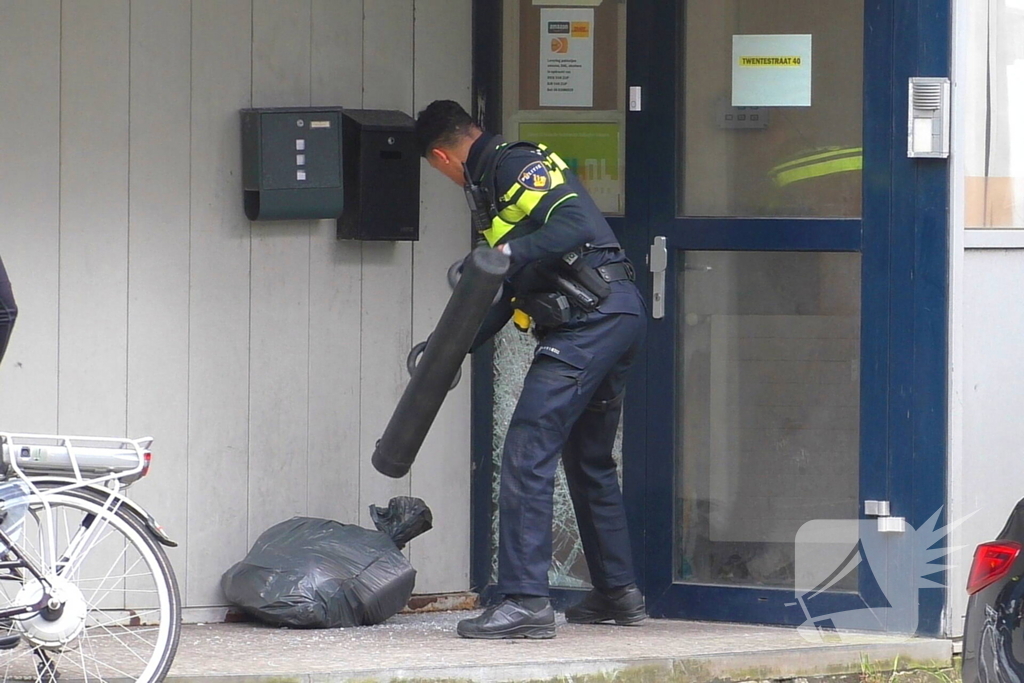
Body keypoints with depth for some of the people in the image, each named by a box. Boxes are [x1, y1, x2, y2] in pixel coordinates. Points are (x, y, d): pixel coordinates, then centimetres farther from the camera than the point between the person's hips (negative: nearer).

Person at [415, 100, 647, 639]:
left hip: (590, 322, -11)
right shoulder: (499, 175, 24)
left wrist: (510, 253, -32)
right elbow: (514, 292, 29)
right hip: (618, 319, 11)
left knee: (527, 453, -13)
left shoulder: (513, 165, -7)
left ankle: (525, 601, -19)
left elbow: (575, 225, -23)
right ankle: (616, 593, 29)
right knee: (589, 460, 21)